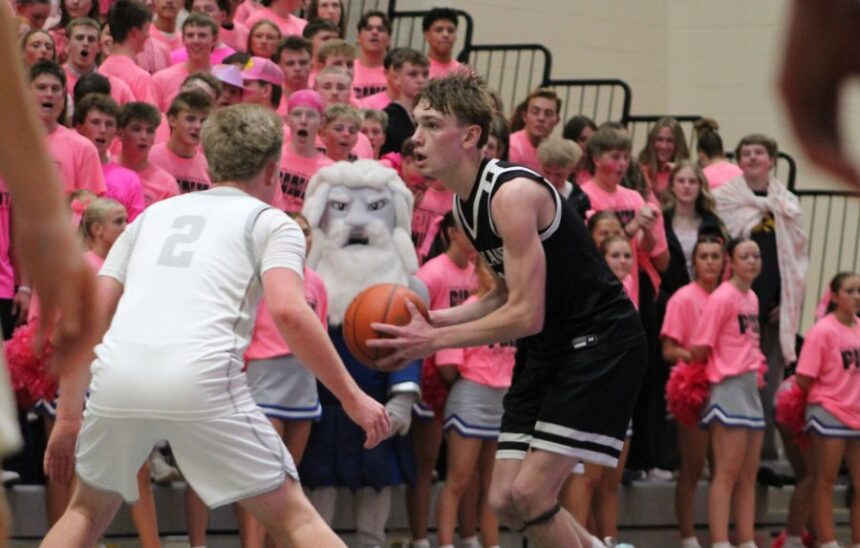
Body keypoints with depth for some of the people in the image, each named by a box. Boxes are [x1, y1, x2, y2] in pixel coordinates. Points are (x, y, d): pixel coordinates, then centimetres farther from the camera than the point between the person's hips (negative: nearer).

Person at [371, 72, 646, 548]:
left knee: (529, 494, -16)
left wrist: (434, 340, -20)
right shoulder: (465, 202, 7)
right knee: (505, 501, 4)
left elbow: (526, 314, -24)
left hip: (600, 344, -9)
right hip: (547, 351, 9)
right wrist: (438, 319, 2)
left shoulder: (511, 193, -22)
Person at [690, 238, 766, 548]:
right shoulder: (723, 297, -12)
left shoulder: (752, 297, 12)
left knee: (748, 475, 9)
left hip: (751, 390, 8)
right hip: (729, 389, -8)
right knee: (727, 473, -10)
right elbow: (699, 348, -12)